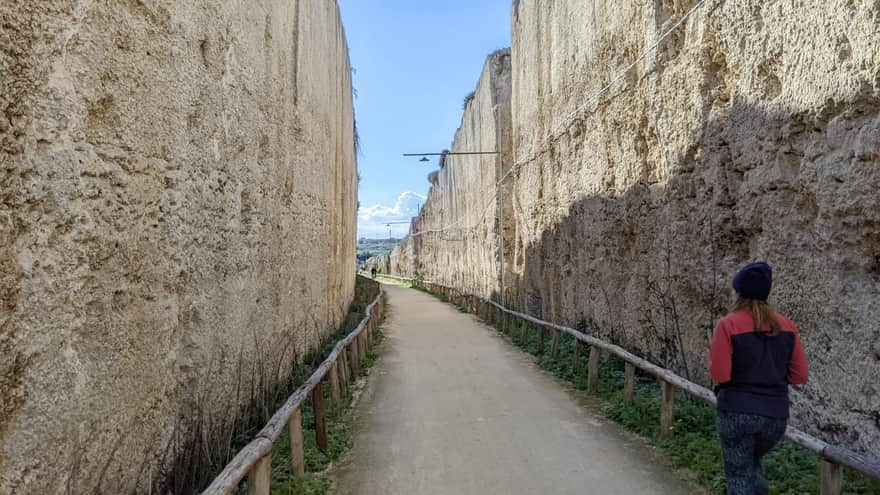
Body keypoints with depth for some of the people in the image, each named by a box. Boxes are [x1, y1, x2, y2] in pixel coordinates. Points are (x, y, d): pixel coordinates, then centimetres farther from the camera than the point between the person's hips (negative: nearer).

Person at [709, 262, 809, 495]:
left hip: (737, 412, -4)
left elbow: (720, 375, -15)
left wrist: (712, 355, 3)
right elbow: (799, 376, 4)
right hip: (776, 414, 5)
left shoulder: (728, 325, -12)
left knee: (739, 475, 12)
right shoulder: (786, 326, 1)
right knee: (752, 463, 30)